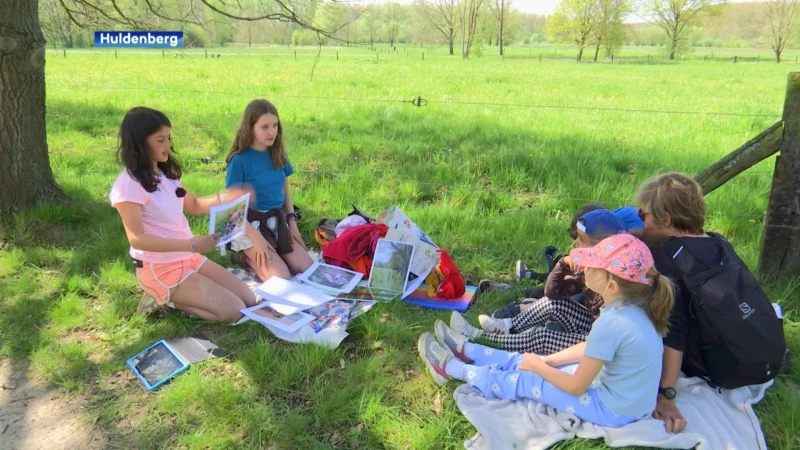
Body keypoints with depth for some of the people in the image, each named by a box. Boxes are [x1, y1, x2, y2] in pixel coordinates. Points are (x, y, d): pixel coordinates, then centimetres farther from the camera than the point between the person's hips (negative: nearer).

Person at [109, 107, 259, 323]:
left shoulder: (166, 173, 6)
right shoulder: (128, 185, -18)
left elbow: (194, 206, 19)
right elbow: (137, 239, -24)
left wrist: (224, 198, -1)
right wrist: (192, 244, -32)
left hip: (188, 258, 8)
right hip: (159, 268, -8)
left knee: (249, 299, 6)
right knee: (233, 311, -14)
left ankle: (169, 296, 11)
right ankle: (162, 300, 0)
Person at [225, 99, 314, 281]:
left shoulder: (279, 154, 2)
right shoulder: (240, 160, -15)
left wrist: (292, 221, 1)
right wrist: (256, 238, -18)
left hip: (277, 221, 6)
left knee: (309, 270, -6)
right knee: (282, 279, -19)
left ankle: (256, 254, 13)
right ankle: (252, 257, 9)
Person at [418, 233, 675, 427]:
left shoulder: (611, 323, -33)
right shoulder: (634, 306, -6)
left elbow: (576, 387, -22)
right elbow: (591, 349, 8)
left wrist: (538, 367, -7)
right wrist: (544, 361, 6)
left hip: (614, 410, -7)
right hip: (628, 397, 8)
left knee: (524, 381, 3)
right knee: (528, 361, 14)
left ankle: (450, 368, 21)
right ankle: (465, 351, 32)